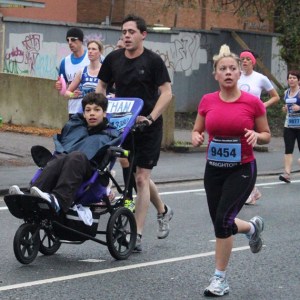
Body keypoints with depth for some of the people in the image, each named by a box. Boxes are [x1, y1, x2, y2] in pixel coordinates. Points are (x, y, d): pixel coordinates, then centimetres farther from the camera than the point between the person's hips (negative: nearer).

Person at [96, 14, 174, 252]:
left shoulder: (153, 61, -8)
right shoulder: (114, 59, 5)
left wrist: (150, 117, -20)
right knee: (137, 175, 15)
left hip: (148, 127, -5)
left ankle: (137, 235, -6)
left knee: (140, 177, -7)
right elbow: (102, 86, 17)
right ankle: (163, 210, 40)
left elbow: (166, 92, -10)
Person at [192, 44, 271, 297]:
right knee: (221, 224, 10)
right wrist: (196, 138, -12)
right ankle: (253, 227, 45)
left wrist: (256, 136, -20)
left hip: (242, 170, -4)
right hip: (214, 170, 4)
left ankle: (220, 279, -2)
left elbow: (267, 135, 3)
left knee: (223, 219, -17)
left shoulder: (252, 102, -8)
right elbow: (197, 131, 11)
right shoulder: (207, 101, -1)